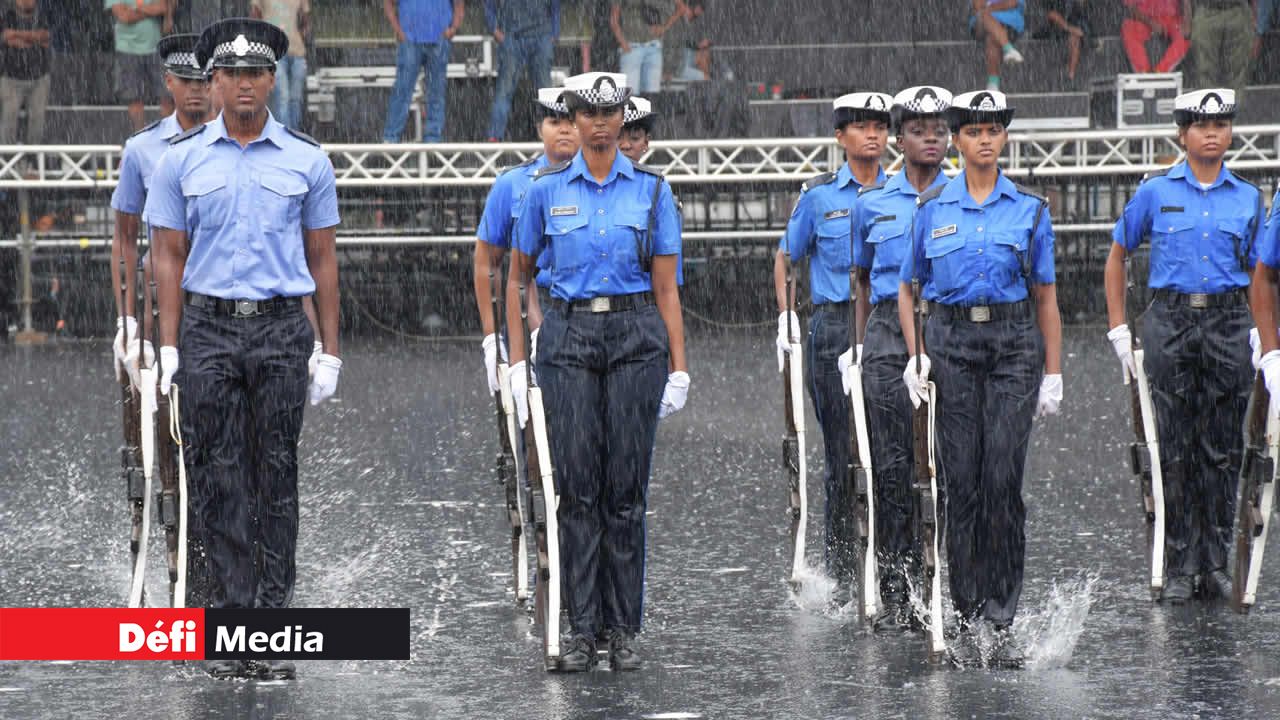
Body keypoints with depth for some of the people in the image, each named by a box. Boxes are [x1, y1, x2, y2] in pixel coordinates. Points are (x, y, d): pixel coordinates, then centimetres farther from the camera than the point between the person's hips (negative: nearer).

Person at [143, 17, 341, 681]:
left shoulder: (306, 159, 6)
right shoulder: (182, 159, 5)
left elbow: (322, 259, 8)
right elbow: (169, 257, 6)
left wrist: (329, 352, 4)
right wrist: (169, 349, -1)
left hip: (281, 328, 0)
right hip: (208, 328, 0)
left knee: (276, 477, 2)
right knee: (219, 478, -1)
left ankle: (273, 622, 6)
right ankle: (232, 622, 3)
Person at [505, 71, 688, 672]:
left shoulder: (650, 190, 4)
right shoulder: (547, 190, 5)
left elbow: (666, 286, 4)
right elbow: (518, 274, 13)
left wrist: (679, 368, 0)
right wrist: (516, 358, 7)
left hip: (635, 335, 0)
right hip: (569, 335, 0)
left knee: (627, 486, 1)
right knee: (577, 484, -3)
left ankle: (624, 629, 7)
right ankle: (583, 629, 3)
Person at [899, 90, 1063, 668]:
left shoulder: (1030, 209, 6)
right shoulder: (933, 209, 7)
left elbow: (1045, 297, 9)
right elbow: (907, 288, 14)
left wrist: (1053, 374, 5)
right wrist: (915, 355, 0)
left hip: (1015, 343, -1)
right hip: (952, 343, 1)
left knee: (1003, 479, -10)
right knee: (961, 482, -2)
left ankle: (1002, 620, -6)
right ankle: (967, 620, 5)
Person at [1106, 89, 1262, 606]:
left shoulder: (1247, 198, 9)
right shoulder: (1157, 191, 4)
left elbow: (1255, 273, 14)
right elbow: (1117, 256, 12)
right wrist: (1118, 328, 6)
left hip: (1228, 323, 2)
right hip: (1170, 321, -1)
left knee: (1222, 447, 2)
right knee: (1175, 447, -1)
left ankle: (1215, 563, 10)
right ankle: (1178, 567, 4)